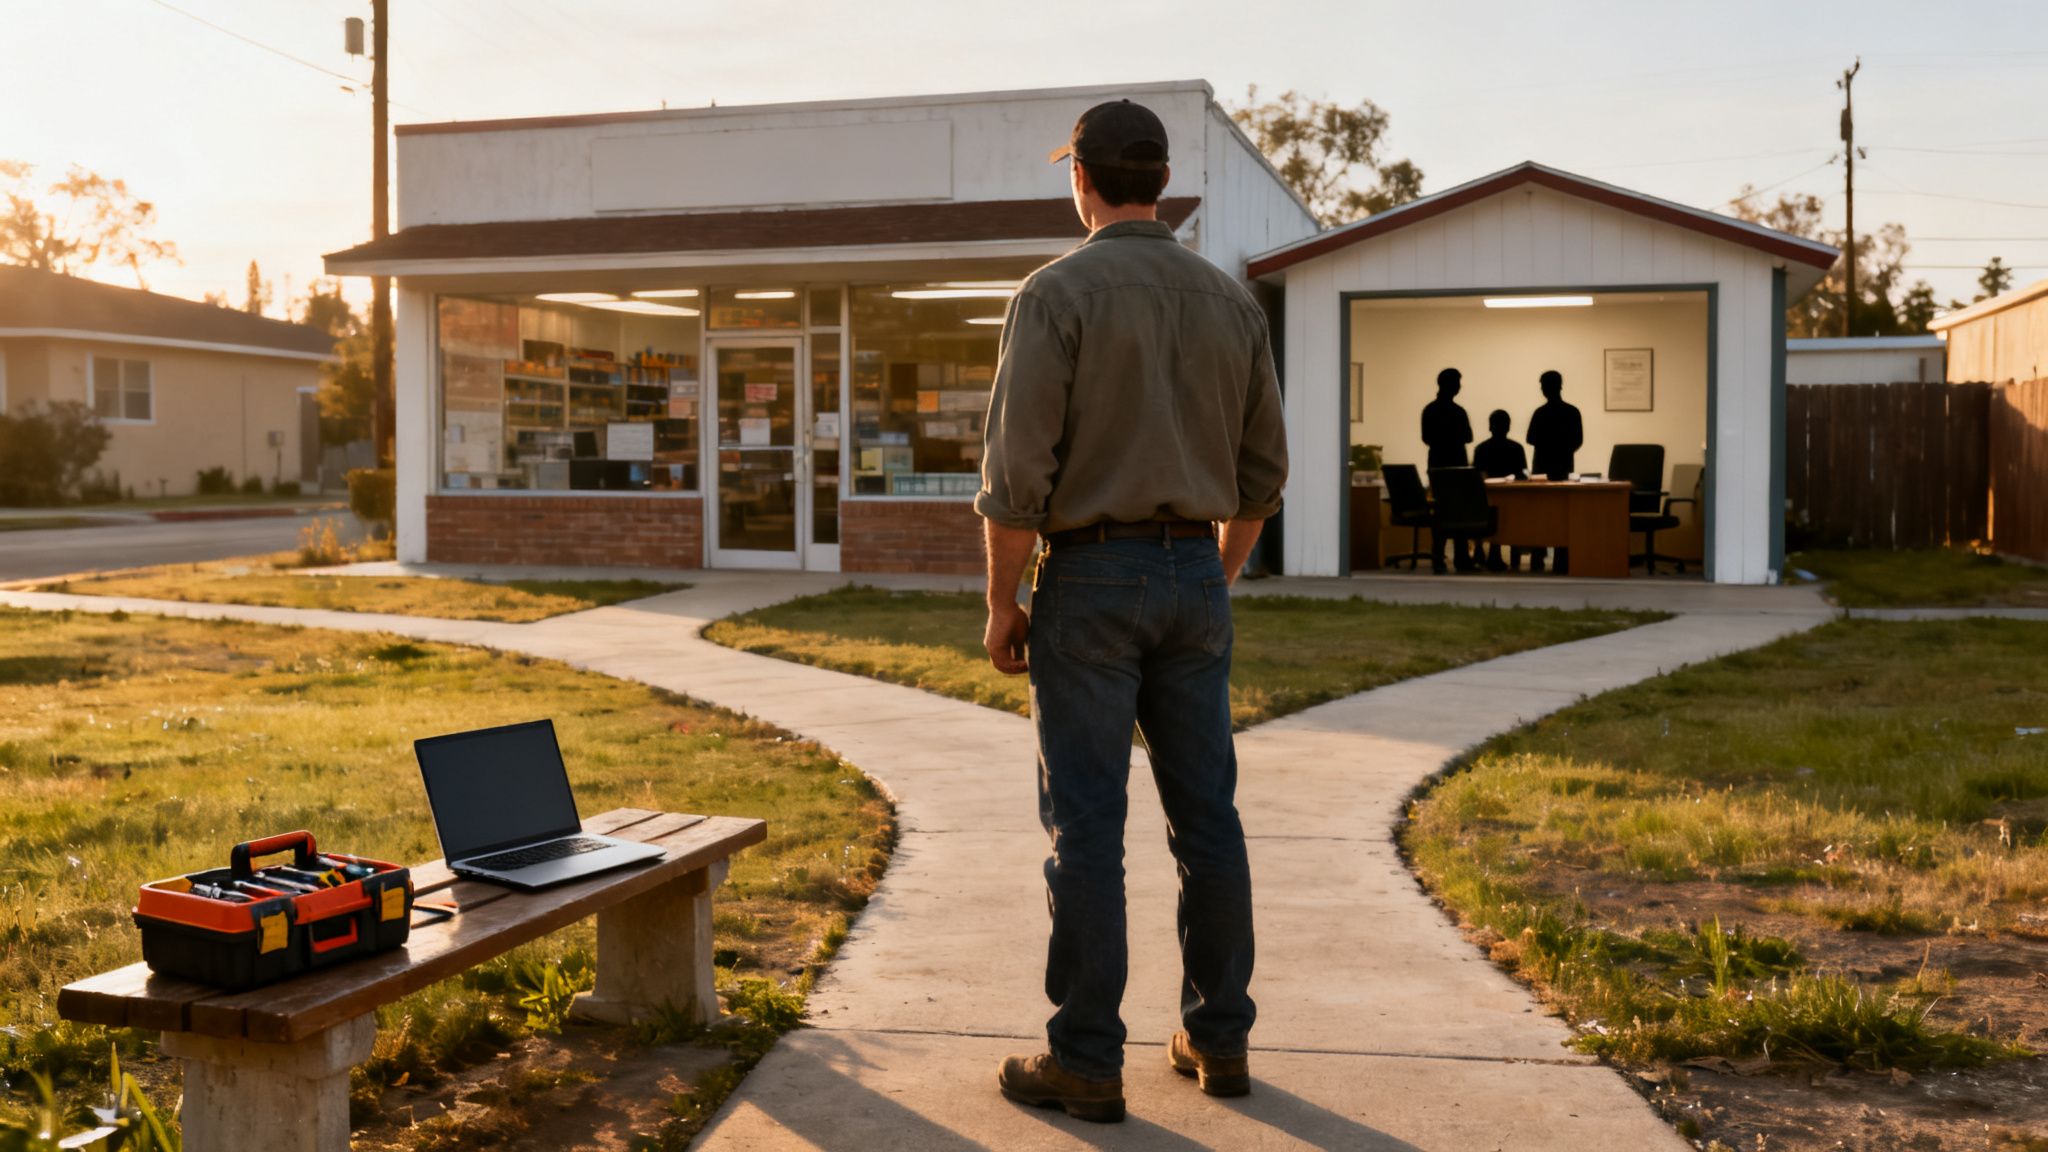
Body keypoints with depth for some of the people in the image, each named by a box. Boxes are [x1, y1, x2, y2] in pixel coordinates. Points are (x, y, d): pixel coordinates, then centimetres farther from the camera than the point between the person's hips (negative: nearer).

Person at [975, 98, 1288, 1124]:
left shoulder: (1056, 292, -9)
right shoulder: (1231, 301, 8)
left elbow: (1015, 470, -15)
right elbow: (1260, 471, 12)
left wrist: (1001, 604, -5)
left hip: (1090, 579, -5)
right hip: (1192, 576, 5)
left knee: (1085, 826, -1)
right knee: (1205, 816, 11)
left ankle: (1085, 1061, 6)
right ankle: (1218, 1038, 19)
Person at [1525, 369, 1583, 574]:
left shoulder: (1541, 413, -11)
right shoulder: (1572, 412, -2)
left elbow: (1531, 440, -6)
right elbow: (1578, 440, 3)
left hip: (1543, 469, -2)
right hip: (1564, 468, 2)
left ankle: (1538, 562, 4)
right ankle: (1562, 563, 2)